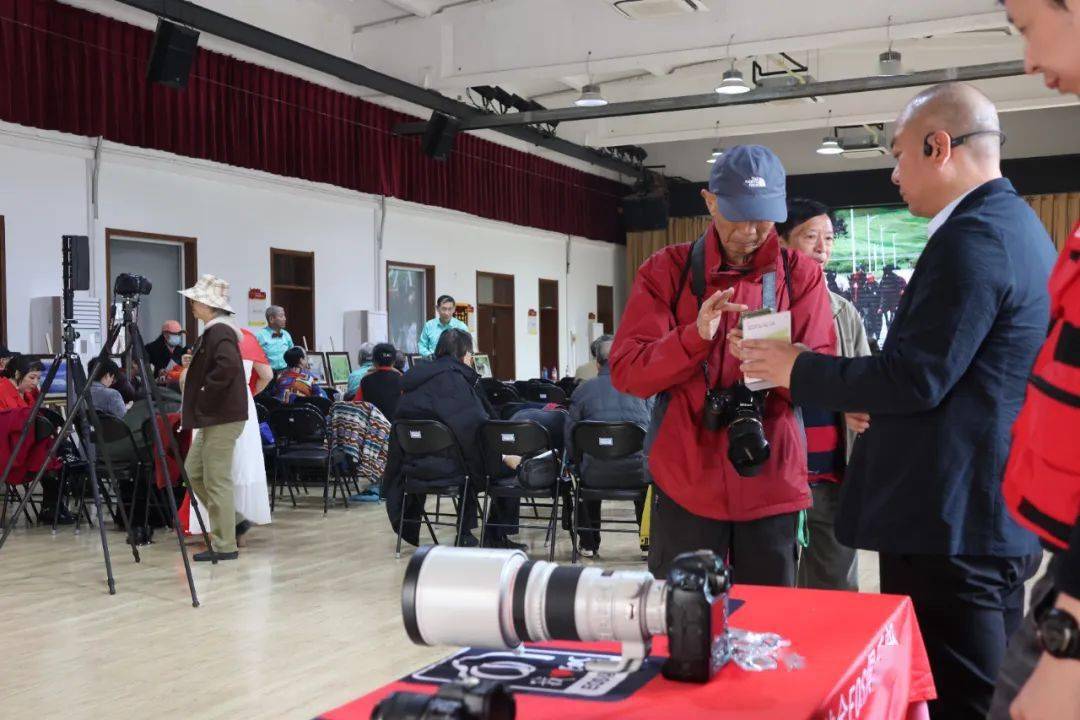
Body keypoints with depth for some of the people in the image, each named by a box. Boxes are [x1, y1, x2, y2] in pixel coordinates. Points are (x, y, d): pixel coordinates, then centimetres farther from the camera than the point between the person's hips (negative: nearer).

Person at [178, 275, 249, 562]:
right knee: (193, 472, 16)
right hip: (213, 417, 10)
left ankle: (225, 546, 3)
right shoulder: (213, 331, 15)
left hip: (223, 418, -10)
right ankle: (231, 518, 23)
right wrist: (193, 366, 9)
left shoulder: (220, 332, -16)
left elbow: (227, 367, -32)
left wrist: (204, 392, -22)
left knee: (217, 481, -4)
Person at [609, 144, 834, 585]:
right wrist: (695, 336, -23)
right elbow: (626, 372, -7)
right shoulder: (666, 271, 0)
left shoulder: (802, 276, 4)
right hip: (686, 482, -1)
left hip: (772, 483, 1)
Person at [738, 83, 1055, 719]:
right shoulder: (1018, 225, 15)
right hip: (999, 512, 11)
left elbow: (916, 379, -21)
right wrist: (874, 399, 19)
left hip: (952, 522, -11)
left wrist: (798, 369, -9)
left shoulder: (971, 237, -17)